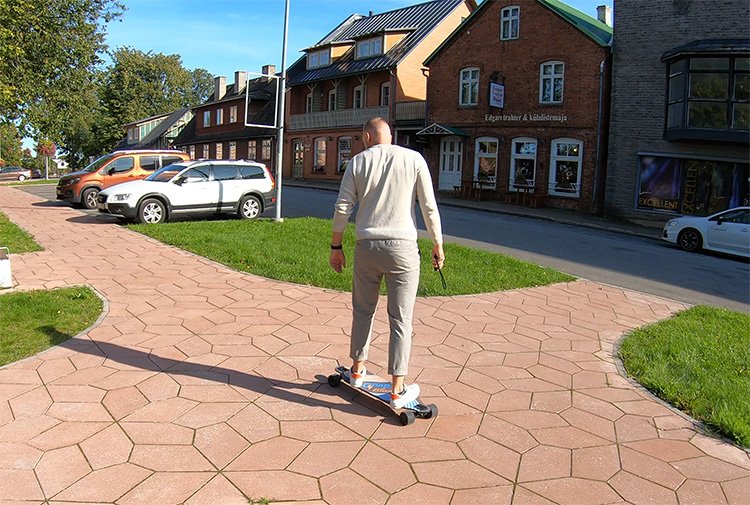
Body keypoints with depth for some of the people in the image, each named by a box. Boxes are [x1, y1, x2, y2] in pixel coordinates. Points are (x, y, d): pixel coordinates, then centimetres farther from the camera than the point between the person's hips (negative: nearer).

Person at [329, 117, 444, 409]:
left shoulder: (358, 161, 5)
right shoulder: (414, 159, 2)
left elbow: (342, 207, 2)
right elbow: (429, 207, -1)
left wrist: (336, 247, 11)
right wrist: (438, 245, 9)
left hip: (367, 247, 2)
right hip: (402, 248, -2)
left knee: (363, 311, 19)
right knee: (400, 320, 3)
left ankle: (357, 371, 32)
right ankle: (397, 391, 8)